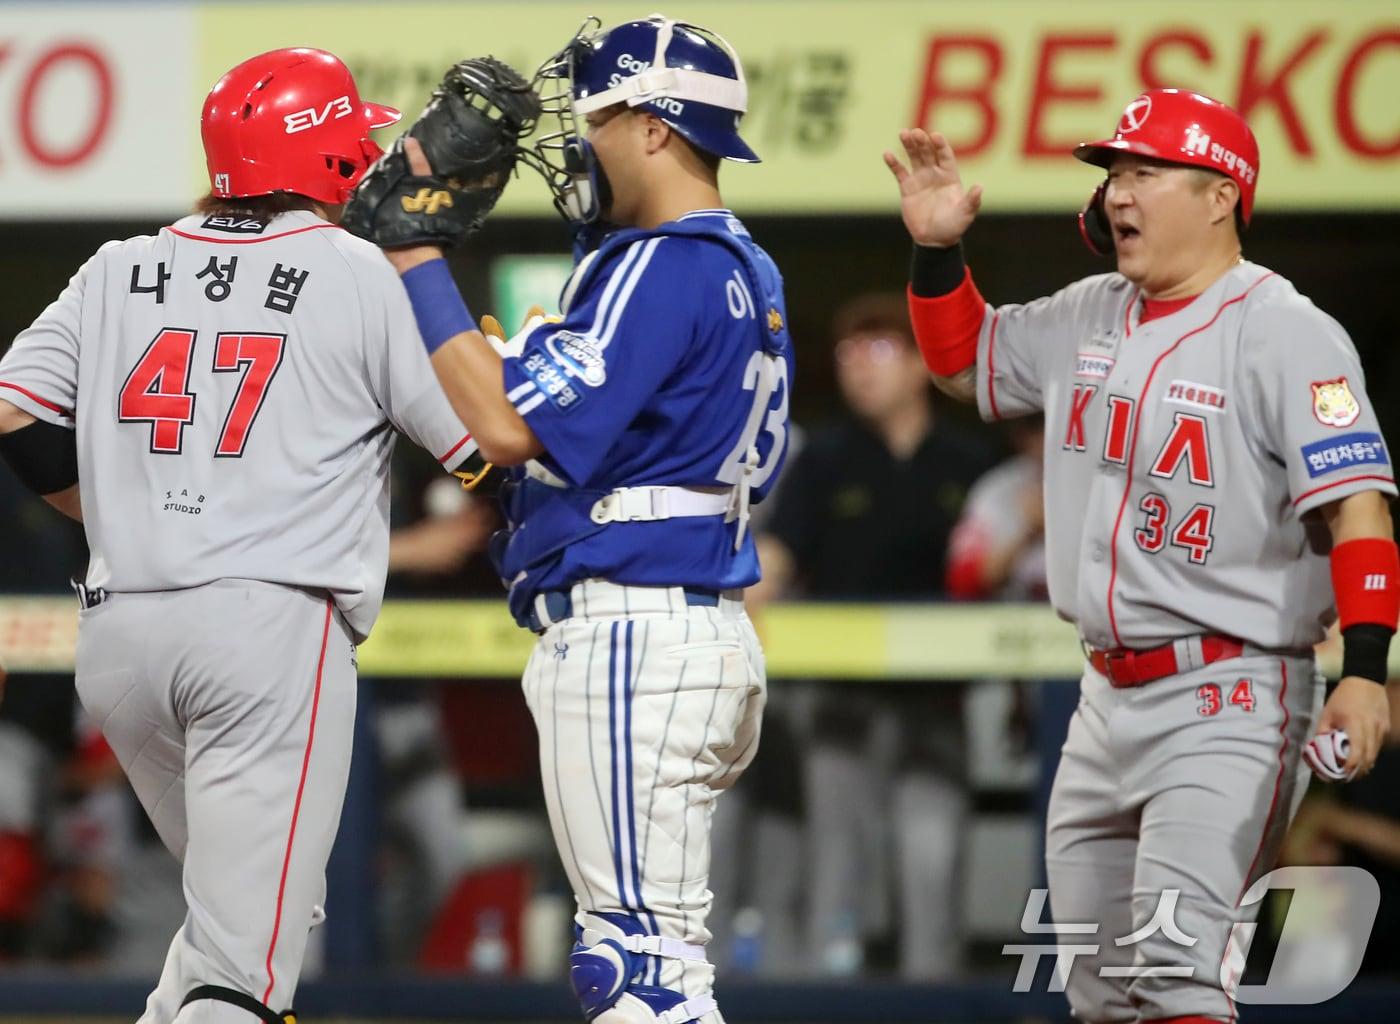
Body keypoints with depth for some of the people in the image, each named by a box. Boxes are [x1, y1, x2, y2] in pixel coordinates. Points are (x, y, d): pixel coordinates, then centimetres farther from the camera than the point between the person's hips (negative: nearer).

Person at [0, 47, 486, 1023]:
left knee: (238, 894, 24)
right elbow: (492, 440, 0)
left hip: (119, 634, 6)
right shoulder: (366, 279, 0)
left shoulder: (121, 271, 13)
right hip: (275, 622, -6)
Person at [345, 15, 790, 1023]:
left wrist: (415, 255, -15)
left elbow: (509, 426, -20)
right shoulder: (749, 275, 17)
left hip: (628, 631, -11)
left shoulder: (663, 268, -15)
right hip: (705, 627, 11)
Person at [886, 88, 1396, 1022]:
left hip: (1229, 706, -8)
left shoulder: (1284, 333, -12)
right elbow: (965, 360, 27)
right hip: (1109, 698, 8)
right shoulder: (1088, 319, 11)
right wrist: (938, 250, 8)